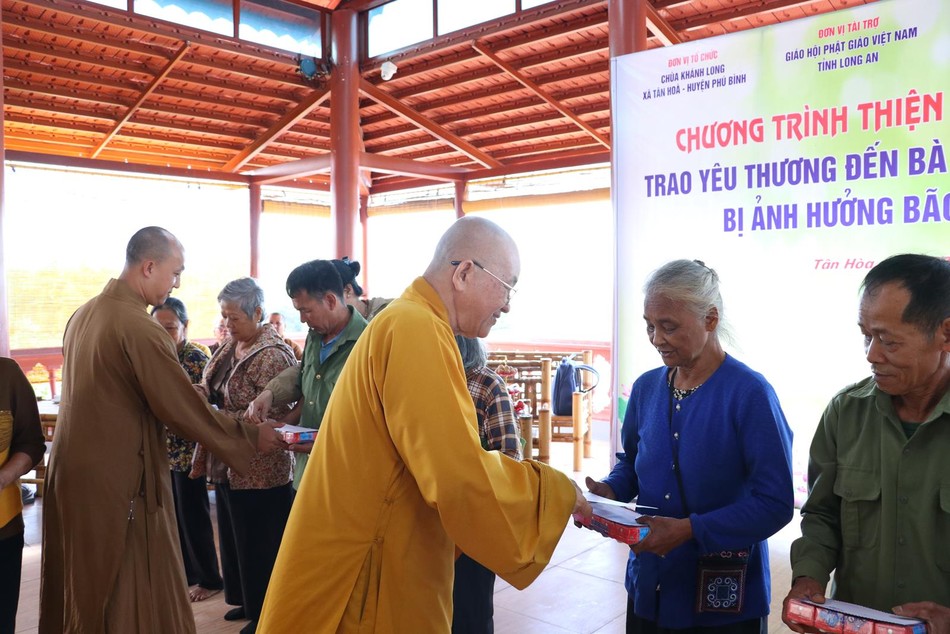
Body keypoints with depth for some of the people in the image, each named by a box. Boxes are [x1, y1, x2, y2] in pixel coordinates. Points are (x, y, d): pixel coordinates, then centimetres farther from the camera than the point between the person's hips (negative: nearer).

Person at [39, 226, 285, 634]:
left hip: (71, 471, 9)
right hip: (119, 478, -8)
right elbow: (186, 409, -19)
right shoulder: (141, 329, -21)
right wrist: (251, 437, -7)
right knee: (136, 593, 6)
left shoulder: (84, 314, 6)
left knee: (85, 588, 21)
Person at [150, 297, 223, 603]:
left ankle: (210, 579, 18)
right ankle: (186, 572, 30)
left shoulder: (196, 358, -14)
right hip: (164, 451, 7)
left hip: (188, 451, -7)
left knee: (194, 516, 3)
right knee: (173, 515, 14)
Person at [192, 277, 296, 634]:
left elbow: (271, 417, -25)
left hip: (259, 472, -9)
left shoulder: (272, 356, -21)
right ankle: (248, 601, 39)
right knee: (234, 538, 21)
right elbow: (209, 386, 9)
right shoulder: (229, 346, 7)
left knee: (259, 546, 6)